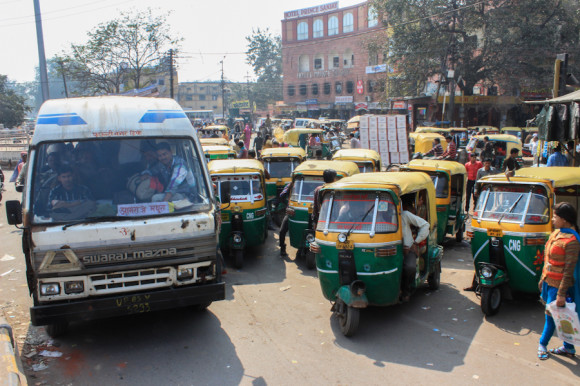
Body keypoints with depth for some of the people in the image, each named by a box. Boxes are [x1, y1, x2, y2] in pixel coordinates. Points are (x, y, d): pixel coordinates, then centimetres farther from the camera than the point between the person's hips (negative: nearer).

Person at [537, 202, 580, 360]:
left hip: (558, 285, -8)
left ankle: (543, 344, 20)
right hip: (548, 281, 8)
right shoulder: (555, 233, 7)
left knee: (551, 315, 4)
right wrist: (542, 278, 19)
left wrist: (561, 294, -20)